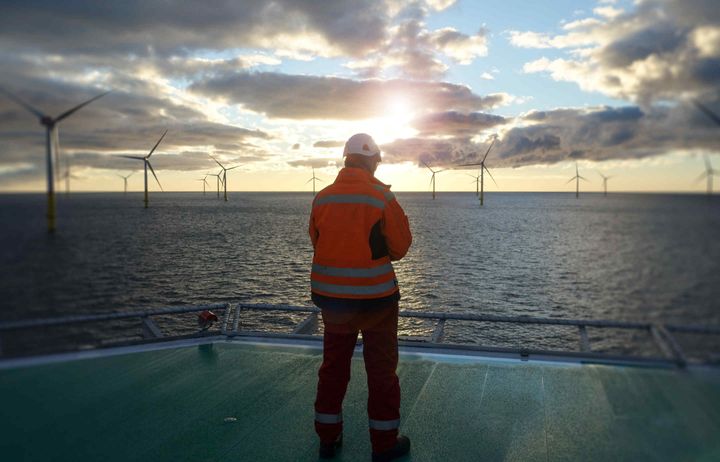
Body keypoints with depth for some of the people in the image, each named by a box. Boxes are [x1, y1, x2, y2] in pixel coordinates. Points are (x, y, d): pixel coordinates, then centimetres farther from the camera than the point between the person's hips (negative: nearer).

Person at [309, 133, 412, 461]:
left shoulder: (322, 198, -2)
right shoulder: (382, 197, -12)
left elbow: (317, 241, 5)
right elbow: (401, 245, -6)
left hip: (331, 295, 4)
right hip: (375, 296, -4)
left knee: (333, 365, 18)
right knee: (381, 369, 10)